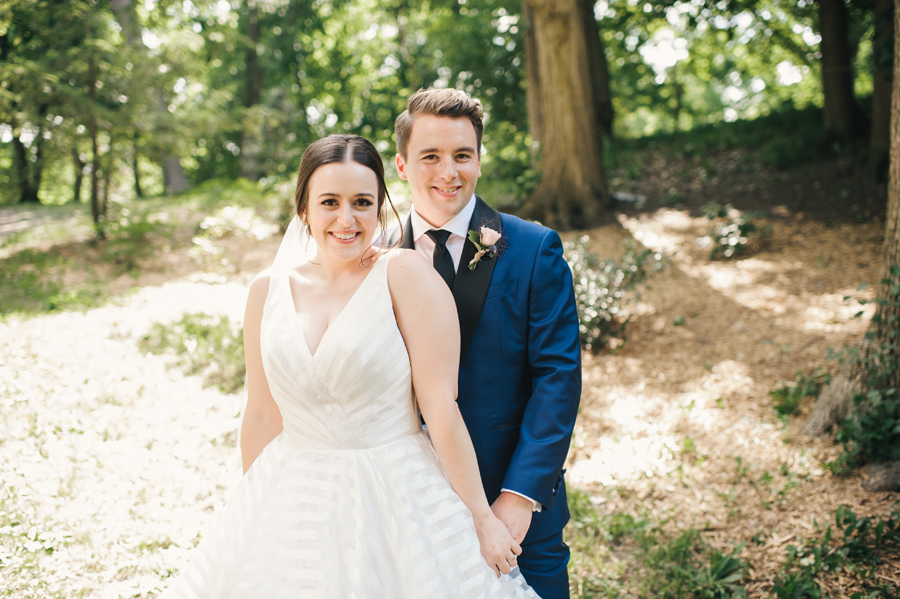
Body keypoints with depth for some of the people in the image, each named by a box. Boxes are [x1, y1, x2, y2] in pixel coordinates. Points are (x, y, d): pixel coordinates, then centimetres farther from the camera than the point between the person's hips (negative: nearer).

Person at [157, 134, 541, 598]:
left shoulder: (406, 274, -11)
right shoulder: (268, 290, 2)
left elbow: (441, 408, -13)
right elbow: (261, 416, 9)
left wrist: (482, 518, -12)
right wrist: (251, 514, 14)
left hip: (397, 500, -3)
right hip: (292, 504, 4)